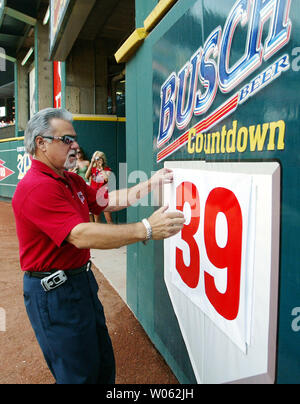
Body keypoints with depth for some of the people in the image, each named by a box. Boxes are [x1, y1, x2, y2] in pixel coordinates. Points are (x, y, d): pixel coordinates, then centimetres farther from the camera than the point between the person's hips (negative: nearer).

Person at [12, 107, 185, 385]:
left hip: (81, 279, 10)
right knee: (79, 374, 7)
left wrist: (150, 184, 7)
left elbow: (107, 201, 14)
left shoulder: (71, 180, 10)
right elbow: (81, 235, -33)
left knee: (103, 364, 21)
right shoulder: (36, 187, -23)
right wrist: (146, 229, -35)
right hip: (54, 290, -9)